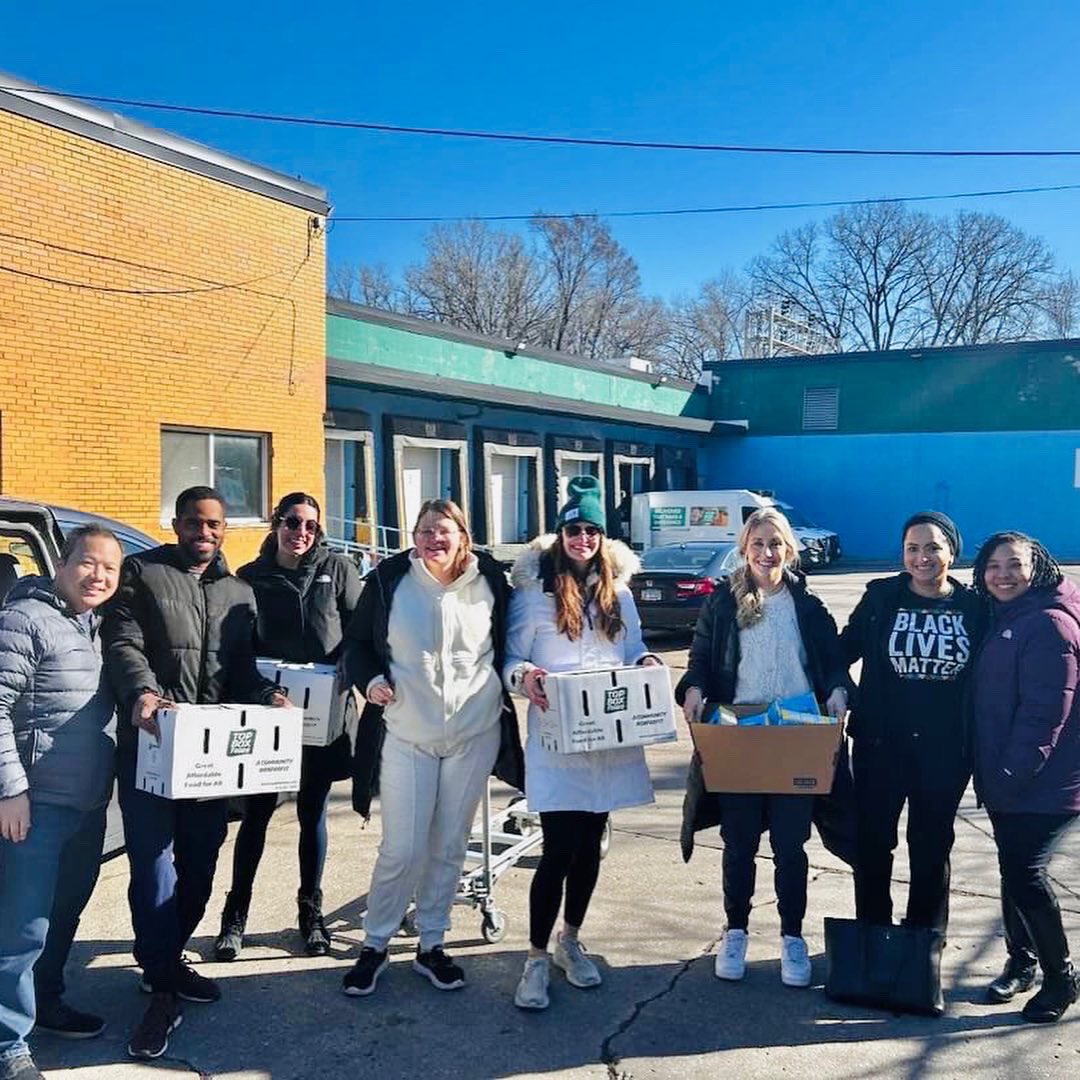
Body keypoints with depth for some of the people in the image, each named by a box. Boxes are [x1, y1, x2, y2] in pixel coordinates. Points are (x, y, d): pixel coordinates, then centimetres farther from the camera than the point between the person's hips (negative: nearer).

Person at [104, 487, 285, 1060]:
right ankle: (162, 991, 4)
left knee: (200, 863, 12)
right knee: (155, 867, -5)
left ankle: (169, 958, 31)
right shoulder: (142, 572, 2)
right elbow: (122, 642, -9)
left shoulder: (239, 592, 17)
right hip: (151, 745, -5)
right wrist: (141, 691, -28)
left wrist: (266, 695, -5)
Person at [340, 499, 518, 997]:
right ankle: (375, 946, 19)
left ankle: (431, 945, 28)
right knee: (401, 849, -2)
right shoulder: (389, 579, -6)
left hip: (474, 733, 2)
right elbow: (357, 642, 5)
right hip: (407, 733, -2)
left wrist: (505, 682, -2)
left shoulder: (488, 579, -1)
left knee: (449, 846, 12)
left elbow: (506, 642, 13)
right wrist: (371, 680, -12)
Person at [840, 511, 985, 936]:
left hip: (946, 750, 0)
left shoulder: (974, 607, -4)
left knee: (932, 846, 15)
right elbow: (846, 648, 1)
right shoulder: (881, 596, -5)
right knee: (873, 841, 10)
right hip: (880, 743, 0)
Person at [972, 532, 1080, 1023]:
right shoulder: (1001, 621, 12)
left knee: (1024, 872, -7)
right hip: (1005, 779, 8)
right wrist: (995, 772, 13)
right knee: (1014, 870, 15)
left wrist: (1013, 773, -21)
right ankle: (1021, 963, 30)